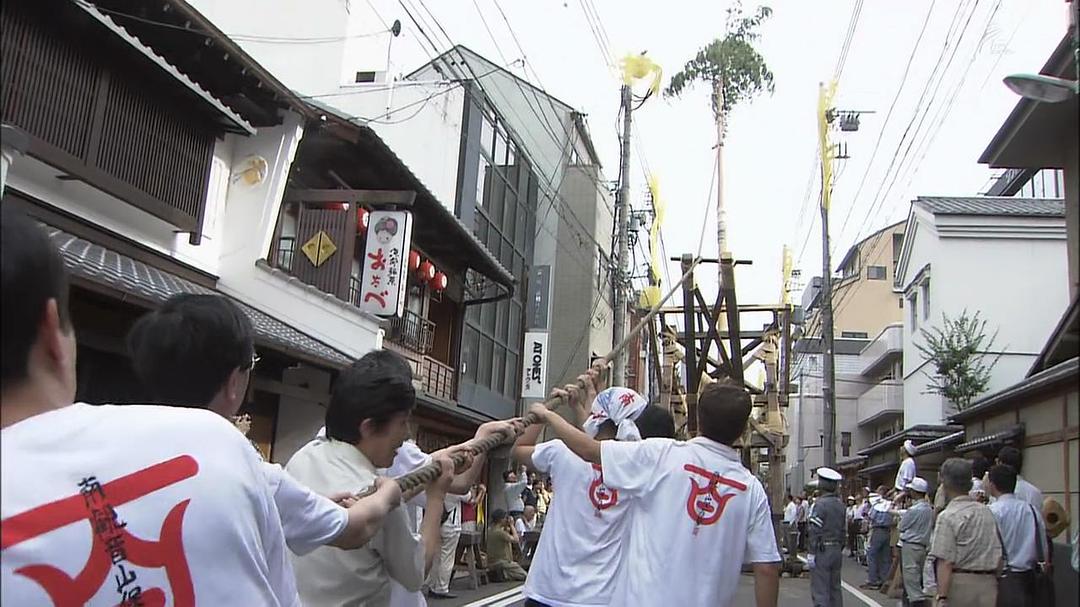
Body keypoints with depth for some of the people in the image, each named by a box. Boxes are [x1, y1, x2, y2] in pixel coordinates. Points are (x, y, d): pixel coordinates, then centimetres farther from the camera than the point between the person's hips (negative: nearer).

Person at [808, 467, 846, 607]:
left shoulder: (821, 504, -14)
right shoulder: (840, 505, 9)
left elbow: (815, 531, -17)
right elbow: (842, 530, 12)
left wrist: (811, 553, -14)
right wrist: (840, 549, 19)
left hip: (822, 551, -8)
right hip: (837, 550, 8)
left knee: (820, 591, -4)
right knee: (835, 588, 15)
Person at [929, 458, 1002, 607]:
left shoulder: (947, 516, -11)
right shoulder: (987, 512, 8)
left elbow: (945, 562, -16)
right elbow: (999, 556, 11)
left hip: (960, 584, -5)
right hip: (989, 585, 6)